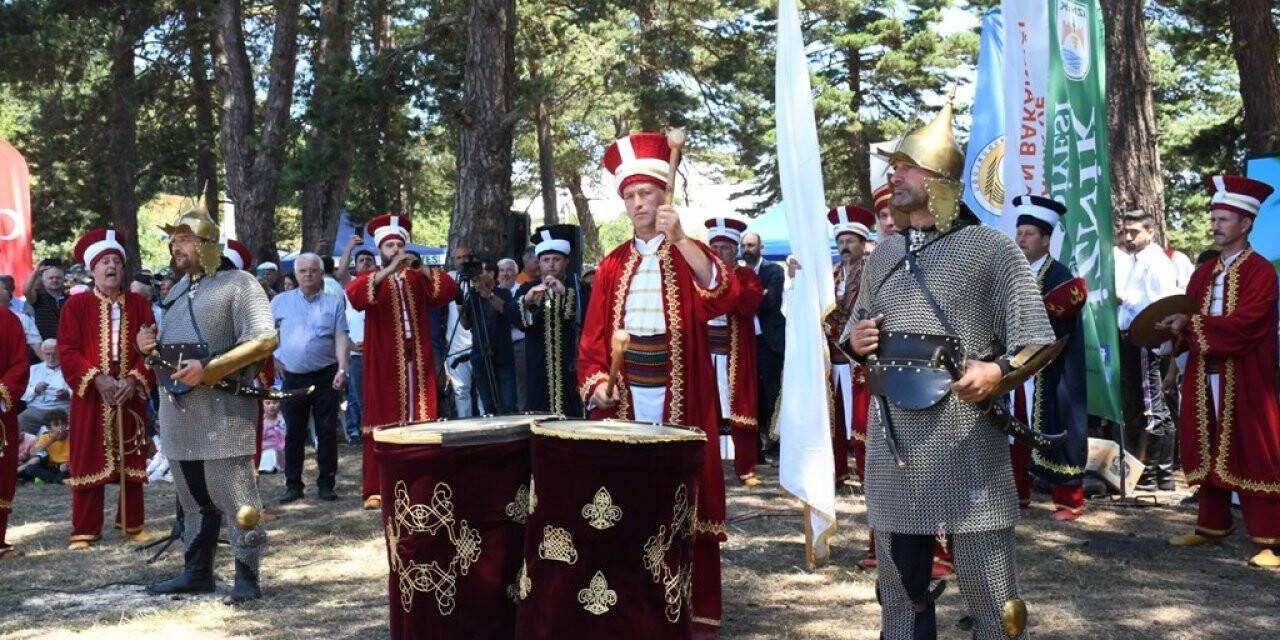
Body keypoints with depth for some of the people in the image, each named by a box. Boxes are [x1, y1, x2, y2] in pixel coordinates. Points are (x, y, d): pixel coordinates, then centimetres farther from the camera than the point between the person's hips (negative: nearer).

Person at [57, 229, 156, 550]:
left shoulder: (140, 304, 7)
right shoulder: (76, 304, 2)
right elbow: (67, 351, -5)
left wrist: (135, 380, -14)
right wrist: (97, 379, -17)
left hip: (132, 396, 2)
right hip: (89, 397, -2)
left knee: (132, 462, 8)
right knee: (88, 462, 2)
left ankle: (133, 524, 19)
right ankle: (85, 530, 10)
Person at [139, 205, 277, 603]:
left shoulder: (237, 283, -6)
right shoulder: (177, 291, 19)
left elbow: (265, 340, -15)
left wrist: (208, 369, -19)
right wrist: (151, 346, 5)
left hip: (222, 408, -8)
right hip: (177, 406, 8)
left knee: (233, 495, -5)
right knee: (193, 496, 15)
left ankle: (247, 575, 2)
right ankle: (197, 571, 24)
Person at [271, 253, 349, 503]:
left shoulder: (334, 302, 3)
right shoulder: (281, 301, 6)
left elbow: (340, 338, -2)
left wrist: (342, 369, -13)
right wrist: (272, 357, 5)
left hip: (326, 375, -1)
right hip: (293, 377, 1)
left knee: (327, 432, 2)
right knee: (293, 433, 7)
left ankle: (326, 484, 11)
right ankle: (293, 484, 16)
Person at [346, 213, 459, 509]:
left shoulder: (417, 279, 14)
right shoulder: (371, 278, 4)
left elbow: (449, 291, -1)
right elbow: (354, 295, -19)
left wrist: (425, 270, -15)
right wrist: (390, 270, -27)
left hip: (417, 362, 3)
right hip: (384, 365, -3)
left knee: (419, 423, 4)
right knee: (383, 423, -3)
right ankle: (375, 489, 1)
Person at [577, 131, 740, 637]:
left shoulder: (688, 255, 1)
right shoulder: (613, 265, 11)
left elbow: (722, 293, -21)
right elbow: (594, 335, 9)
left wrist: (679, 238, -29)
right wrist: (596, 381, -7)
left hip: (677, 397, -3)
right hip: (624, 397, 3)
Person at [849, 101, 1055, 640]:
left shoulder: (989, 248, -2)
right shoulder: (883, 255, 16)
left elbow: (1036, 340, -5)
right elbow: (858, 332, 26)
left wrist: (1000, 370, -24)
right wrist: (856, 341, 3)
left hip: (964, 435, -5)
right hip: (892, 436, 5)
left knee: (990, 595, 1)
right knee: (900, 587, 14)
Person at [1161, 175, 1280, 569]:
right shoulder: (1203, 274, 14)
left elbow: (1243, 325, -20)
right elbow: (1189, 322, 13)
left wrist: (1192, 324, -18)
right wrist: (1176, 331, -8)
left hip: (1245, 380, -7)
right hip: (1205, 377, 7)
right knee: (1209, 452, 12)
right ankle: (1211, 526, 23)